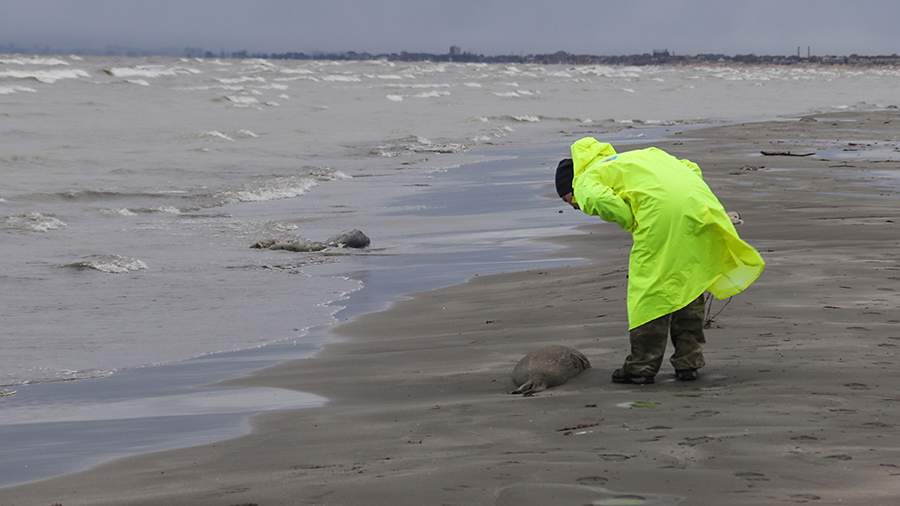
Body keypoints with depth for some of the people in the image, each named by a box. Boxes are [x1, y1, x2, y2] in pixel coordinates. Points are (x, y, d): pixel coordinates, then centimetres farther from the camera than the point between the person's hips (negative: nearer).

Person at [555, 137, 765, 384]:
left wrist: (634, 226, 4)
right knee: (689, 281, 17)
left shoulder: (585, 182, 16)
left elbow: (601, 199, -9)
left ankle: (642, 365, 7)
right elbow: (690, 168, 32)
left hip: (661, 207, -7)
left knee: (647, 288, 3)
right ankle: (688, 361, 21)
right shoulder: (637, 157, 39)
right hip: (700, 199, 7)